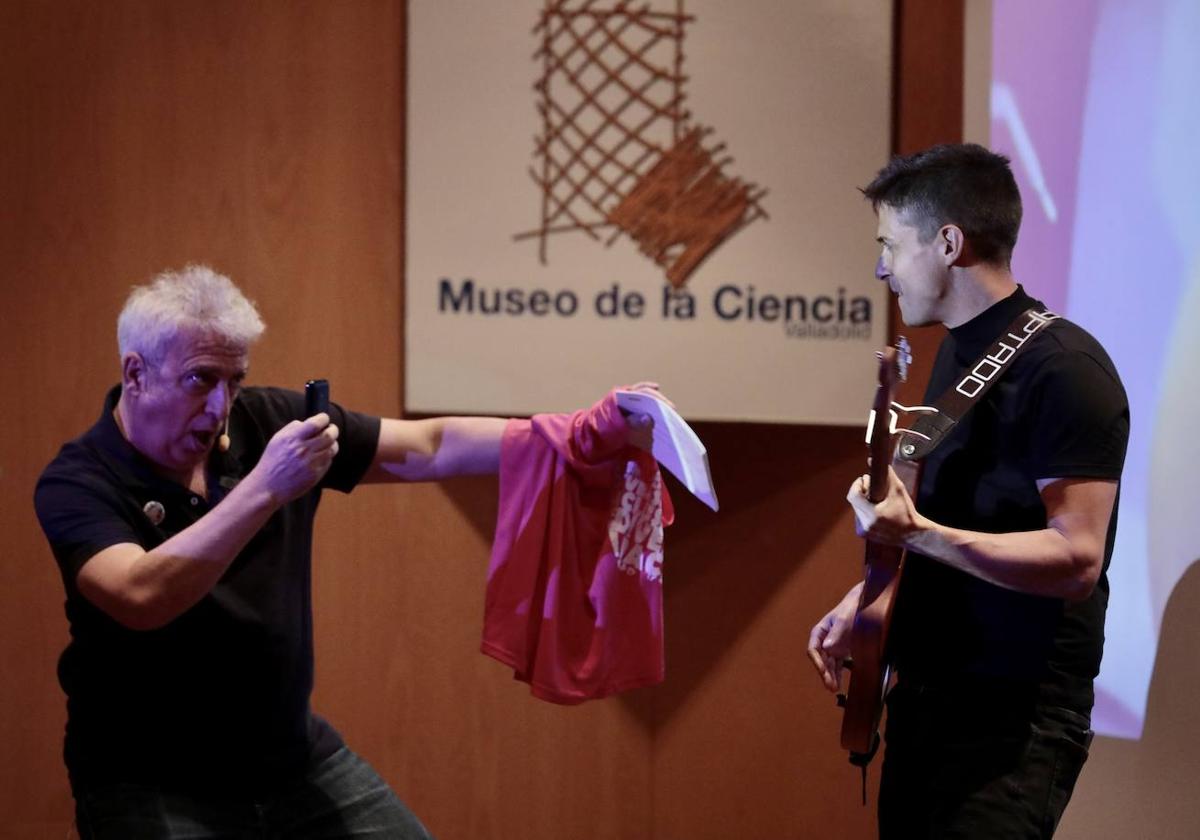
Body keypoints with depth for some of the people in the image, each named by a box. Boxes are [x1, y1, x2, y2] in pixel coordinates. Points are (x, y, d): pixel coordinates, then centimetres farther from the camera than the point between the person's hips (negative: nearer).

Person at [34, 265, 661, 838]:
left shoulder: (266, 421, -4)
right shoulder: (77, 484, -15)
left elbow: (431, 448, -3)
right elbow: (141, 599, -33)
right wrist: (263, 490, -37)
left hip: (297, 759, 5)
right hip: (151, 786, -5)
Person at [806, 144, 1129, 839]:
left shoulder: (1063, 369, -18)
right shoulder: (958, 352, 11)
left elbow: (1076, 559, -24)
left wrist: (916, 533, -31)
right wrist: (866, 600, 11)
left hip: (1016, 720, -9)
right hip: (927, 692, 9)